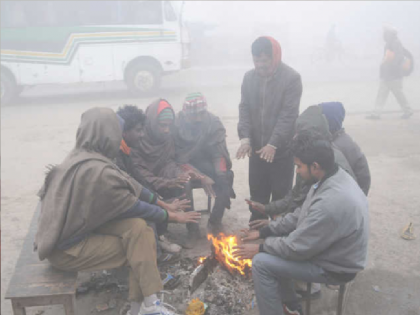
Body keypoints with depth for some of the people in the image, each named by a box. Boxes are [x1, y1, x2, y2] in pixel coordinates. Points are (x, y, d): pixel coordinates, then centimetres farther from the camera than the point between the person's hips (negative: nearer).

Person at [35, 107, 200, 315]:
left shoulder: (83, 157, -2)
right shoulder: (96, 170, -28)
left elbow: (128, 185, 5)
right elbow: (135, 207, -17)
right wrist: (172, 216, -3)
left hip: (66, 231, 7)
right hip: (64, 249, -7)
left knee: (137, 226, -8)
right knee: (140, 245, -6)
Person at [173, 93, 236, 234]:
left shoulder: (214, 123, -9)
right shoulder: (178, 125, -11)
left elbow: (219, 153, -9)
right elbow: (179, 157, -10)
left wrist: (220, 172, -23)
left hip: (208, 165, 1)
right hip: (188, 166, -1)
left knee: (226, 177, -22)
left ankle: (215, 221, -7)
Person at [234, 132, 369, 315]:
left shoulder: (331, 203, -36)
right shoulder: (333, 178, -5)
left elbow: (297, 247, -26)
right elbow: (301, 216, 7)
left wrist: (260, 248, -10)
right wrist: (263, 232, 4)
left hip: (334, 266, -9)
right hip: (326, 247, 9)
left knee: (261, 262, -13)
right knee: (273, 241, 13)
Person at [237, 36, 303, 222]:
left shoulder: (291, 78, -12)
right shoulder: (249, 77, 4)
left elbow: (289, 114, -17)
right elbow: (244, 109, 3)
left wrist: (273, 144, -24)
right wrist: (245, 137, -12)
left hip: (282, 149, -4)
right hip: (256, 148, 5)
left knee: (281, 195, 7)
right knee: (257, 194, 15)